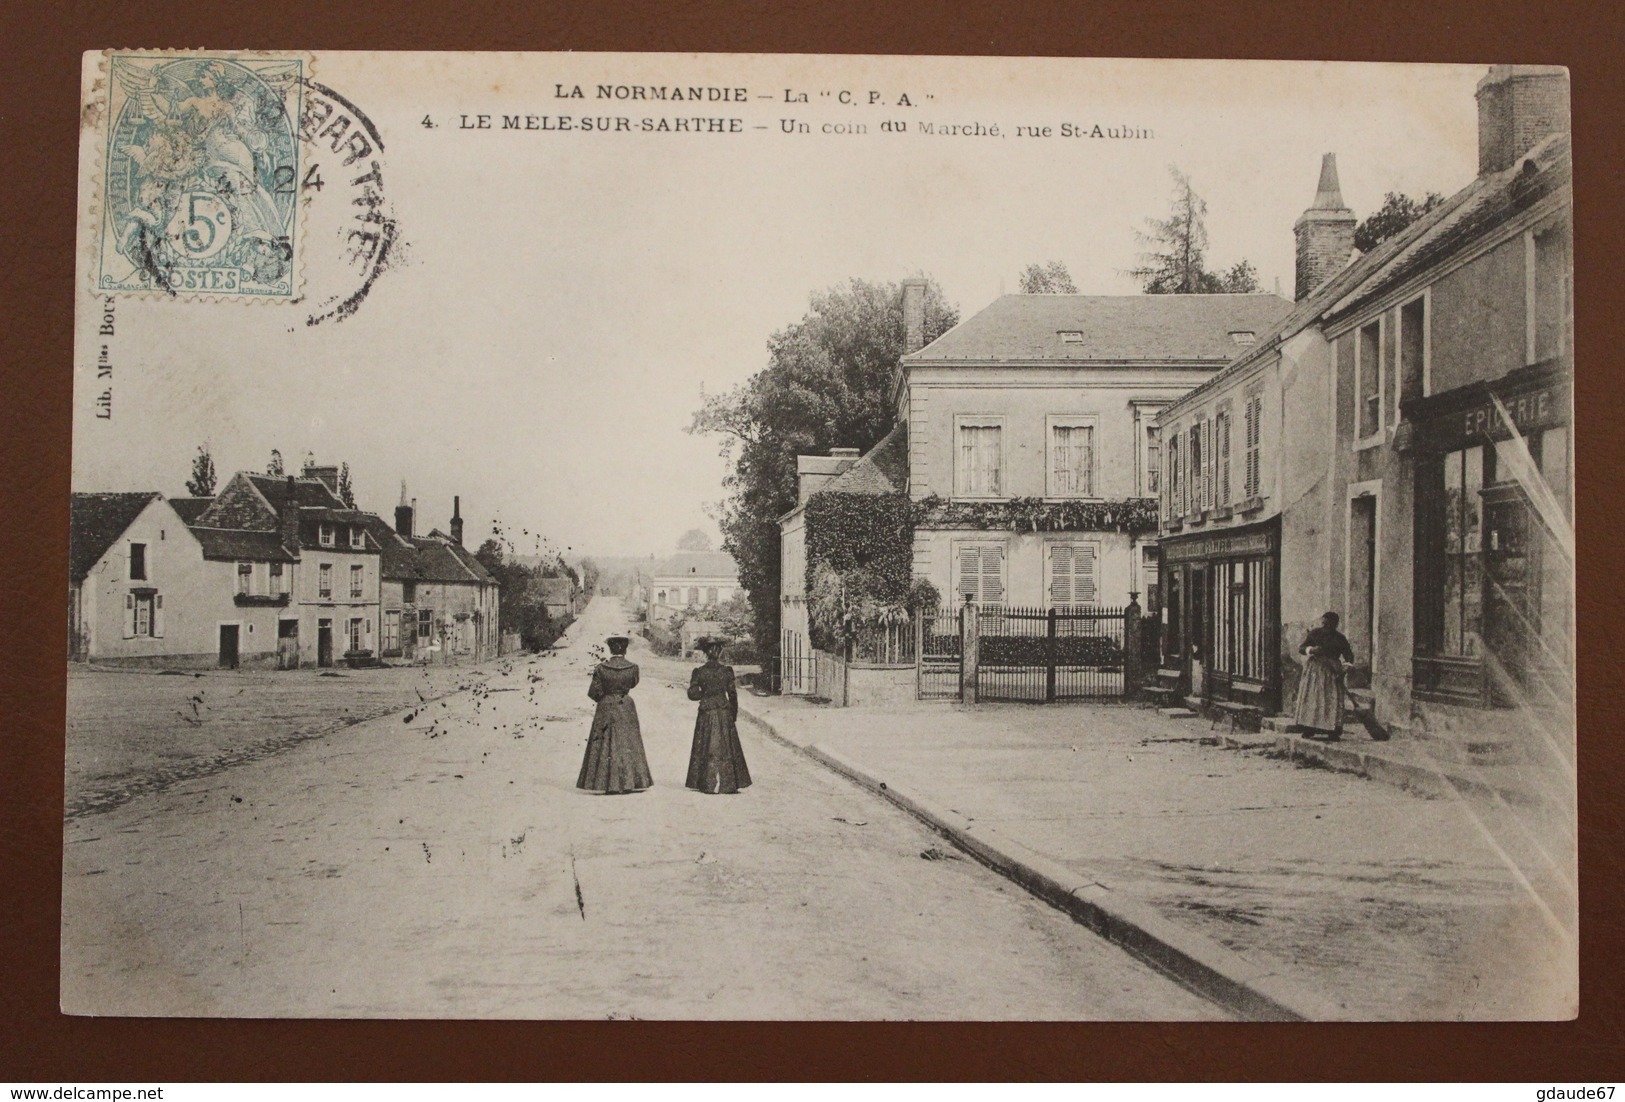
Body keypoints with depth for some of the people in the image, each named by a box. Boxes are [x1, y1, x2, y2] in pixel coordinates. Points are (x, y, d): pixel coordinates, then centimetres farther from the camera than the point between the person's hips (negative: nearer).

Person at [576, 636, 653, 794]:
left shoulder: (601, 668, -11)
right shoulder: (632, 668, -8)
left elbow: (593, 692, -7)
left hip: (606, 709, -1)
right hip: (626, 709, 1)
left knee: (606, 745, 5)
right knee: (628, 744, 11)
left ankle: (610, 785, 2)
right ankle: (631, 782, 12)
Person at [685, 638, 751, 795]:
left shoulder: (699, 672, -5)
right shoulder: (727, 671, -4)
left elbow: (692, 694, -7)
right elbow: (732, 694, -1)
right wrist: (734, 715, 9)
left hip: (706, 714, 0)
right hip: (724, 713, 0)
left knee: (707, 749, 7)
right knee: (726, 749, 8)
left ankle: (709, 784, 4)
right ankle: (728, 783, 7)